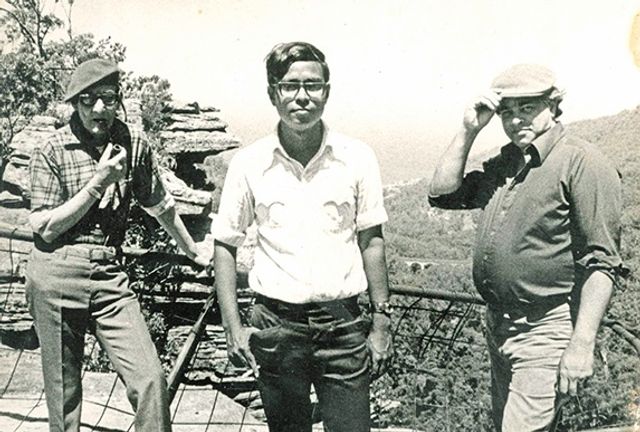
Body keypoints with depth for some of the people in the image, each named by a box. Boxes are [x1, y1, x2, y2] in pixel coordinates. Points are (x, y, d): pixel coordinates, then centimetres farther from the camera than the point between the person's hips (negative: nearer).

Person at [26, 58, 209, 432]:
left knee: (151, 380, -11)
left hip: (110, 274, 2)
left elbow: (160, 204, 18)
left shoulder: (134, 145, 5)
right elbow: (45, 228, -7)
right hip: (56, 274, -2)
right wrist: (98, 183, -12)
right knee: (63, 393, 8)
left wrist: (193, 251, 28)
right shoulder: (51, 152, -3)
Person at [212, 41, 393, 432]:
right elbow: (225, 246, 4)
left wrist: (382, 322, 2)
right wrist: (233, 328, -1)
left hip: (343, 323, 0)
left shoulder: (358, 158, -2)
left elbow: (371, 241, 5)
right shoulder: (248, 163, -2)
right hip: (276, 326, 1)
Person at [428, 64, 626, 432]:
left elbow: (602, 264, -18)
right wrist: (469, 131, 3)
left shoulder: (583, 162, -13)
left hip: (545, 332, -8)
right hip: (499, 327, 8)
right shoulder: (504, 163, 11)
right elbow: (442, 193, 13)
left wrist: (581, 344, -22)